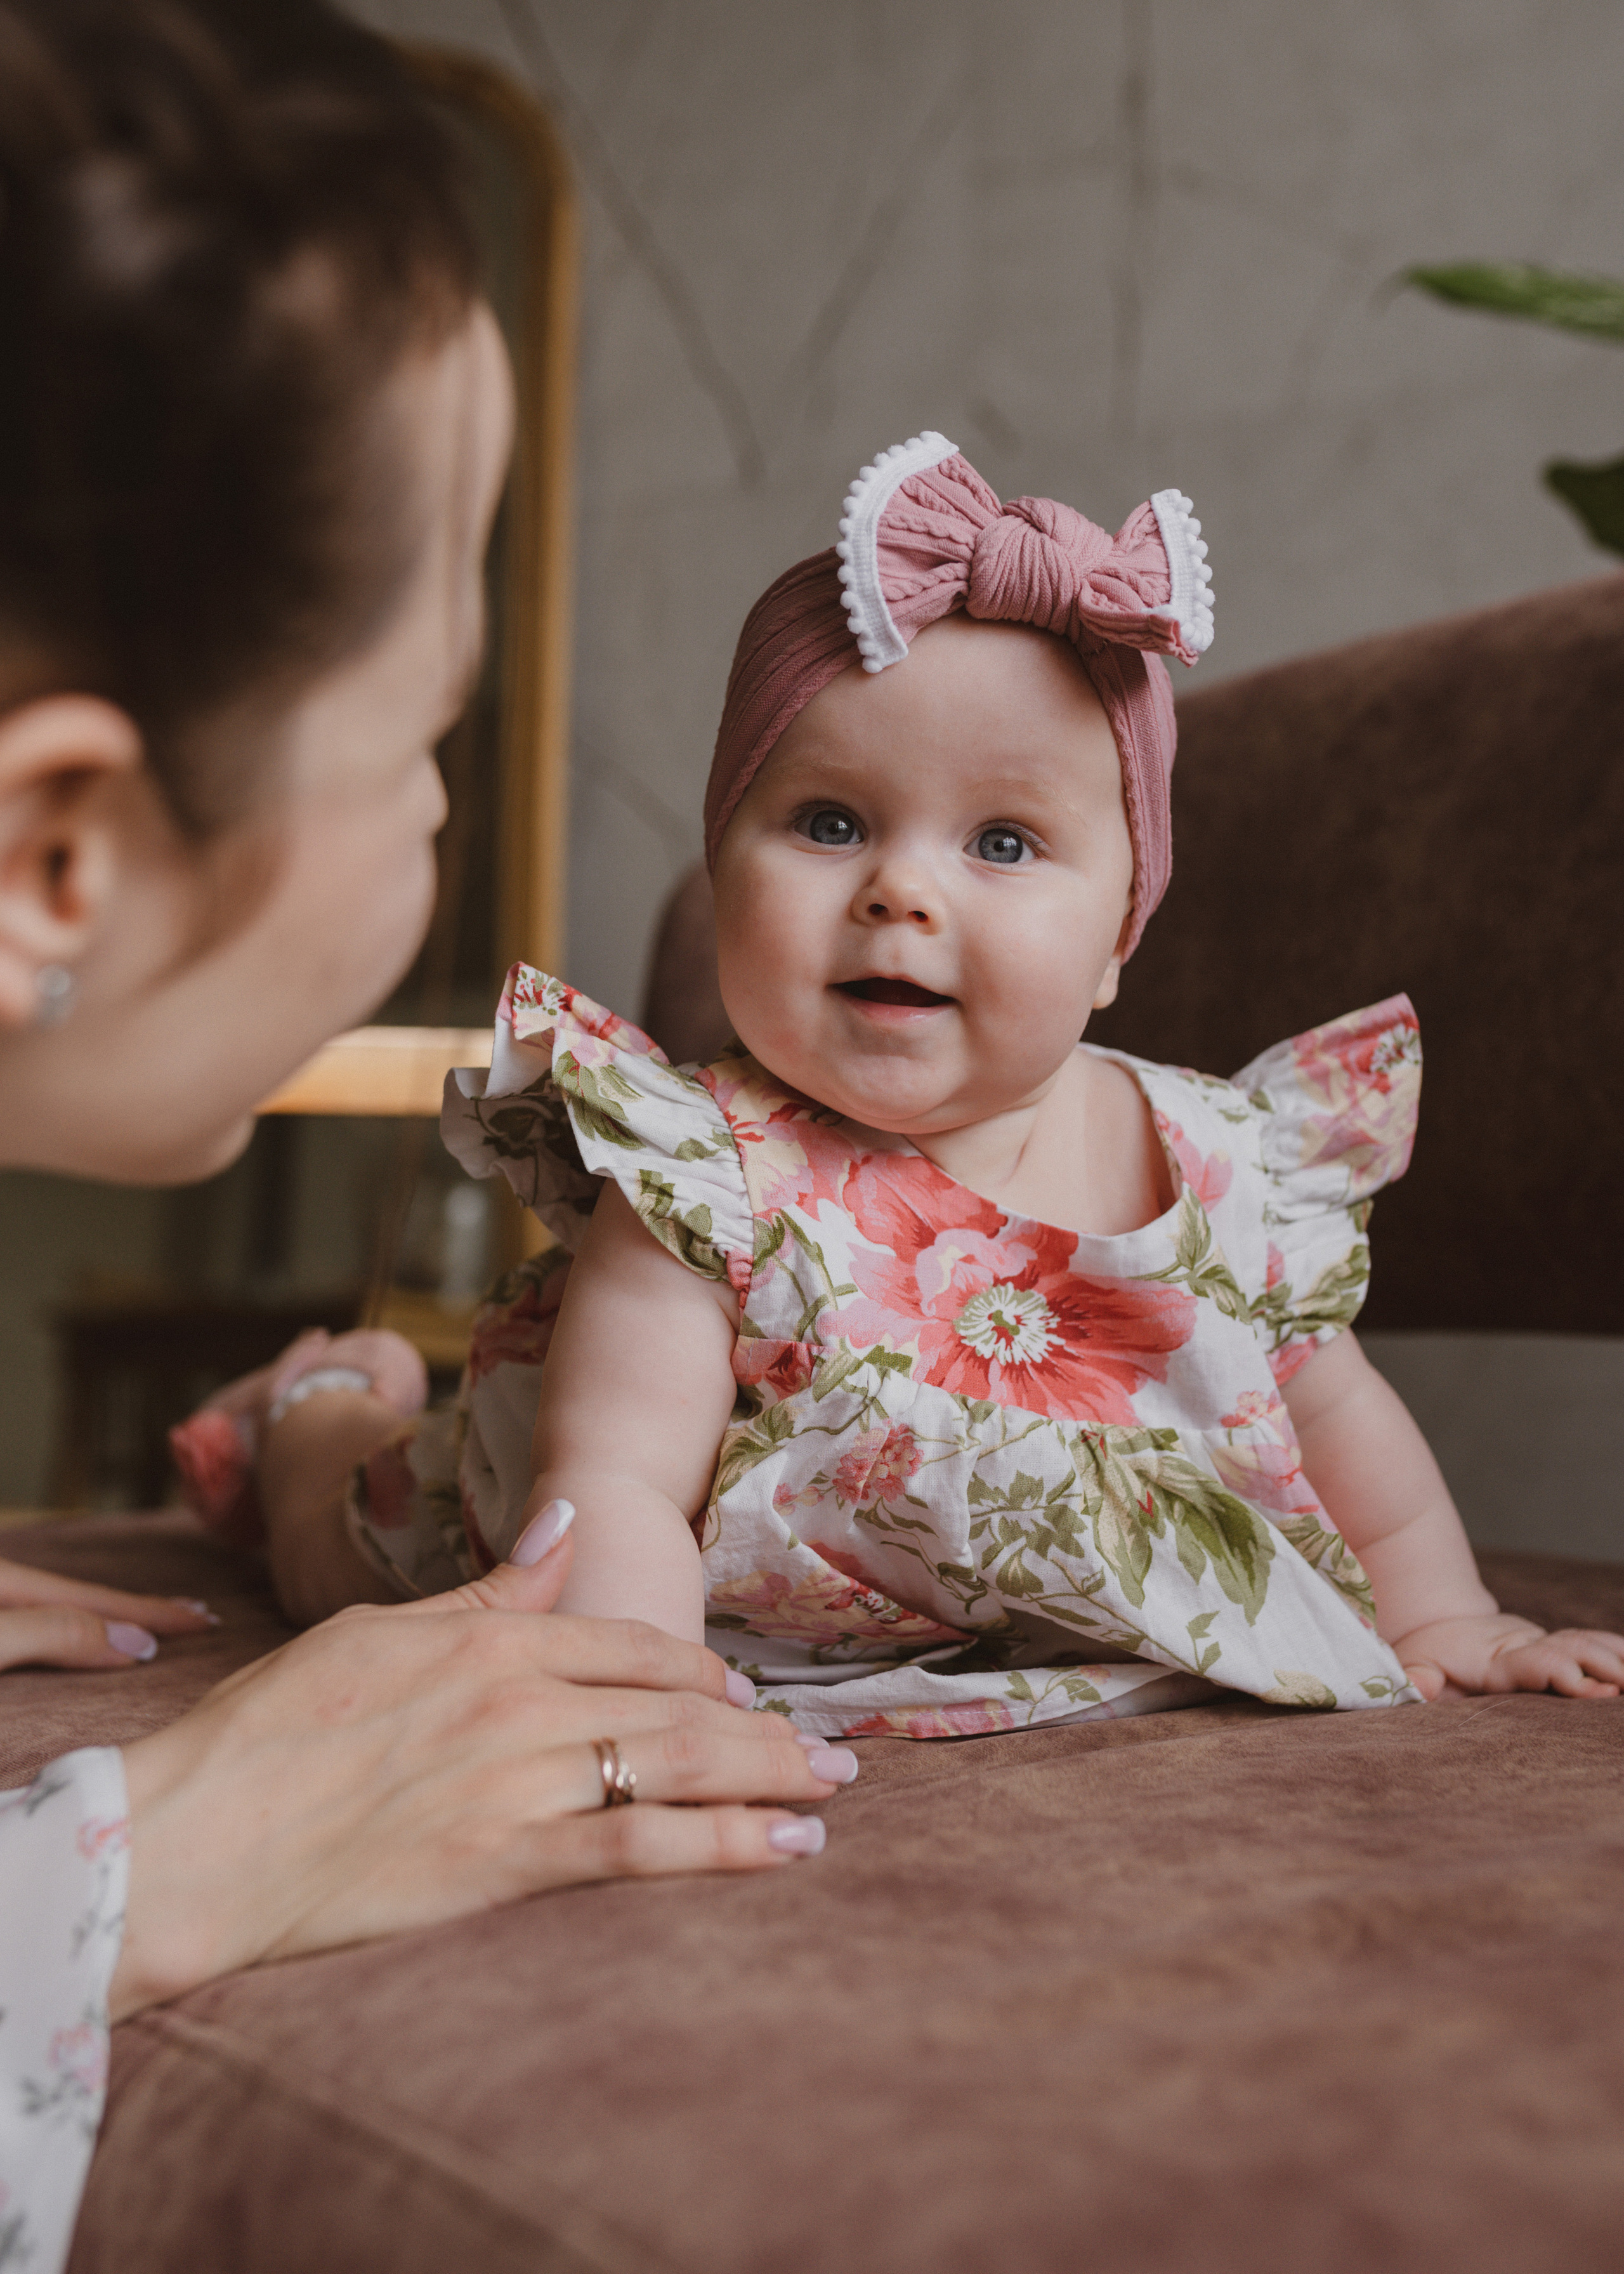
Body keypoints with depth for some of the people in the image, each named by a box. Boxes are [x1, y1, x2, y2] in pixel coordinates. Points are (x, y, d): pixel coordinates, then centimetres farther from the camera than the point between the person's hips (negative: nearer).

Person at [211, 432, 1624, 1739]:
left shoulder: (1224, 1170, -18)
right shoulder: (720, 1187, -30)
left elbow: (1333, 1414, -1)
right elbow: (619, 1487, -35)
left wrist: (1445, 1622, 1)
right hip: (761, 1640, -3)